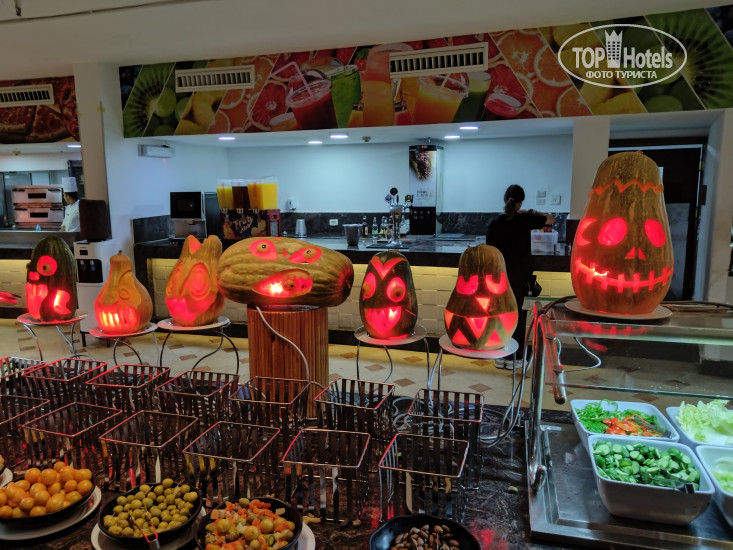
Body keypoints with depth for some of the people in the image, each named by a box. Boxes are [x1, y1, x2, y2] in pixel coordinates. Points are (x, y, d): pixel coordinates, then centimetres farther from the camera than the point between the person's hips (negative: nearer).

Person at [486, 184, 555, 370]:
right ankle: (514, 358, 12)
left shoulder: (494, 223, -3)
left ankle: (500, 357, 16)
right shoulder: (525, 220, -7)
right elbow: (551, 219, 8)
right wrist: (530, 212, 16)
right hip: (520, 277, -2)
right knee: (518, 317, 7)